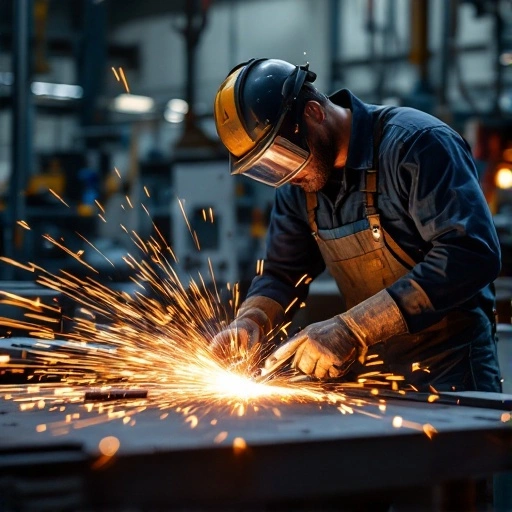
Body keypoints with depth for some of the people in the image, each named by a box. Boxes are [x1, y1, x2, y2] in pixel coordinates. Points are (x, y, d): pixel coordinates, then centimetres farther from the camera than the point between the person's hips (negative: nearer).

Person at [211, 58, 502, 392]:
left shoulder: (416, 143, -20)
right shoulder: (297, 186, 1)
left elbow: (471, 255, -30)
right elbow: (283, 275, 10)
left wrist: (351, 329, -33)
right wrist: (249, 322, -14)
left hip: (448, 372, -6)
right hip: (366, 371, 6)